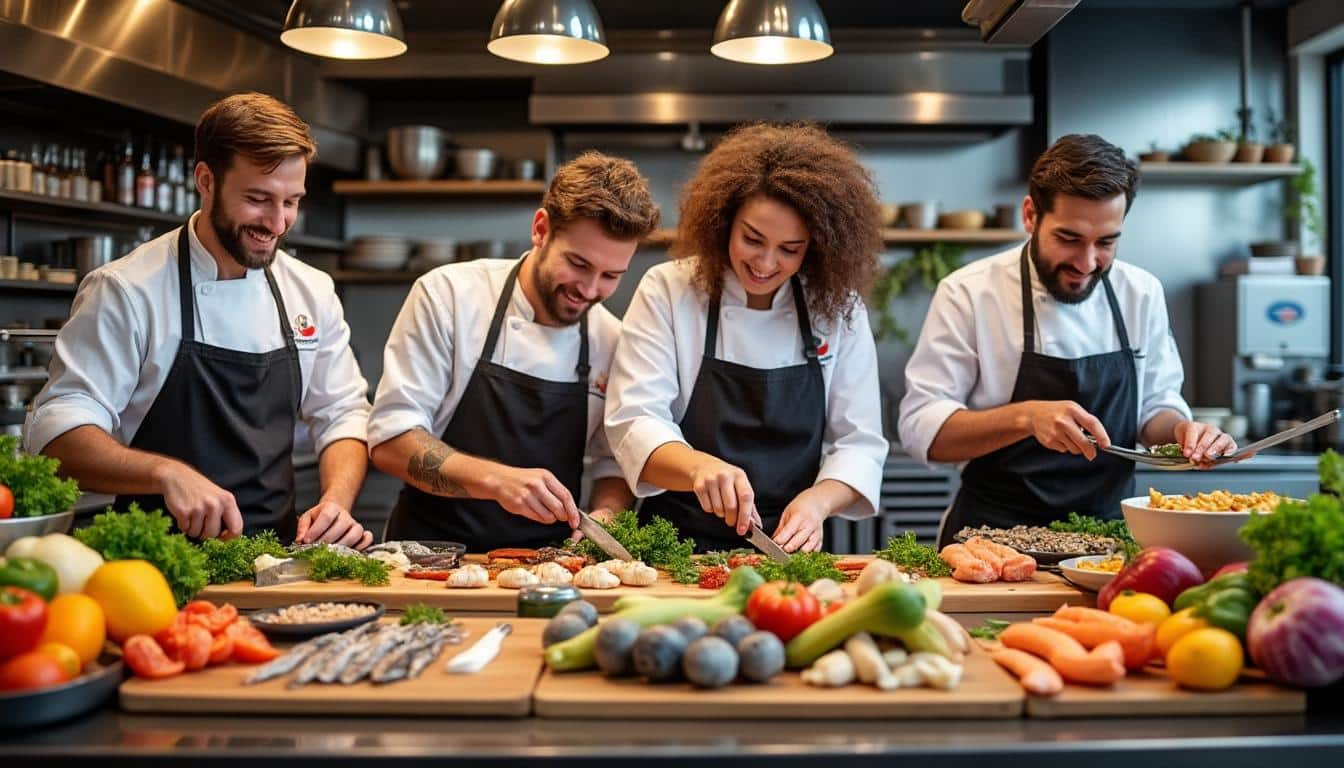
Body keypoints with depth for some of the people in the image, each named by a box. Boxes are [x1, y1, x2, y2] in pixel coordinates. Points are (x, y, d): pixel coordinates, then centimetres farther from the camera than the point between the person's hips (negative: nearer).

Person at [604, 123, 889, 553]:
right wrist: (699, 466, -29)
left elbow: (859, 442, 3)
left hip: (792, 550, 2)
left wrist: (818, 501, -17)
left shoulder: (840, 309, 3)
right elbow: (634, 423, -9)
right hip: (679, 550, -1)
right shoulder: (667, 291, -2)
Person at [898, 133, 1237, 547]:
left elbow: (1155, 405, 16)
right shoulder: (969, 293, -9)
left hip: (1107, 539, 3)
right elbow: (921, 428, -12)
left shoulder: (1142, 293, 4)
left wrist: (1180, 431, -6)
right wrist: (1026, 417, -25)